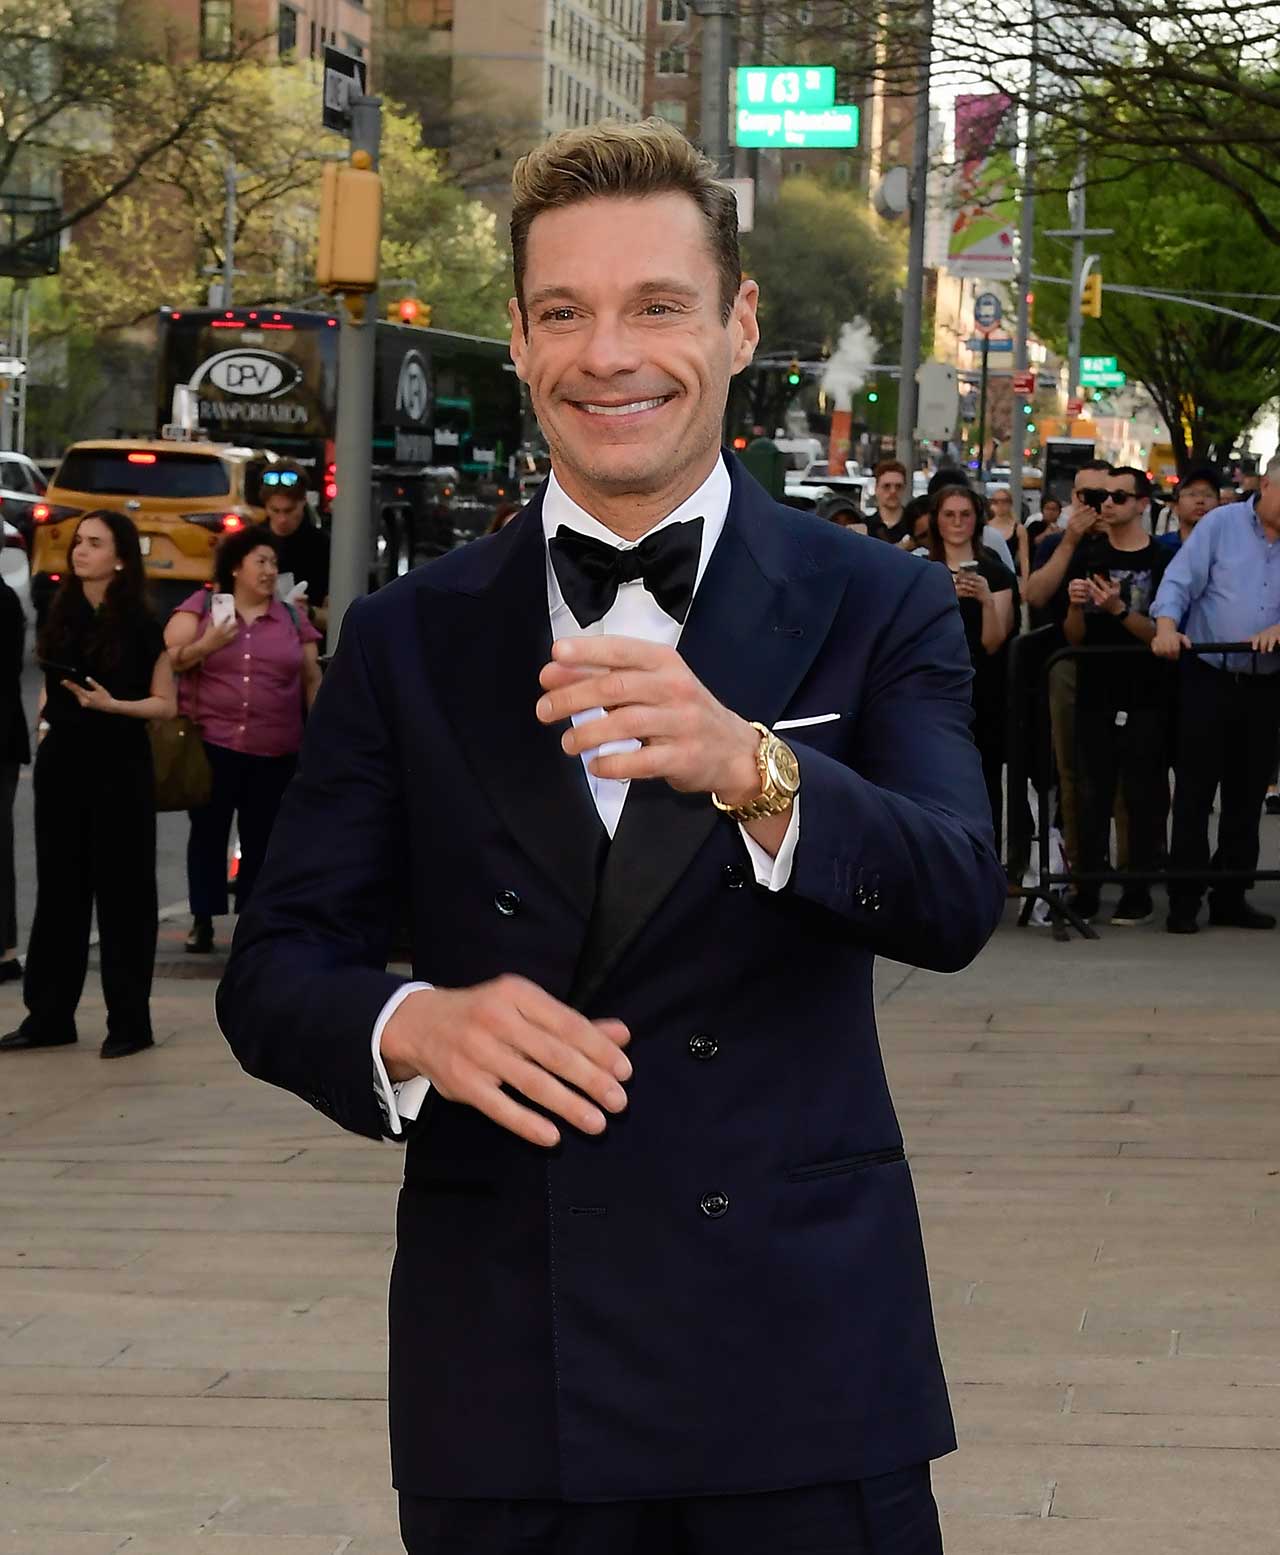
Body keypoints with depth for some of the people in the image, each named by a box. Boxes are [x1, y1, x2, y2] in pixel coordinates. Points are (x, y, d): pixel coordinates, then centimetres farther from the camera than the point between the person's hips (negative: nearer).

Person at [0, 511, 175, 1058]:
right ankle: (49, 1016, 13)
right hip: (61, 762, 5)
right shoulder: (60, 614, 8)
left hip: (119, 766, -5)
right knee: (59, 888, 8)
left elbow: (166, 704, -5)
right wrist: (45, 713, 3)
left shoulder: (140, 624, -7)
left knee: (121, 891, -1)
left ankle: (129, 1021, 5)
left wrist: (111, 704, -20)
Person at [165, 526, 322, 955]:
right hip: (212, 745, -2)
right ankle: (202, 920, 11)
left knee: (262, 837, 5)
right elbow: (166, 661, -3)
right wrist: (205, 645, -18)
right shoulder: (201, 607, 3)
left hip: (276, 753, 2)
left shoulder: (292, 618, 10)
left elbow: (313, 681, 13)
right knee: (208, 831, 3)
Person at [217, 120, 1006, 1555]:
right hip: (500, 1375, 1)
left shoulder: (874, 611, 2)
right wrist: (411, 1023, -19)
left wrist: (750, 768, -32)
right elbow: (273, 970, 4)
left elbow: (957, 901, -13)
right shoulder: (406, 641, 6)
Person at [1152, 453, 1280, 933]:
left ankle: (1231, 896, 17)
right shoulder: (1221, 525, -1)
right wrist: (1166, 625, -27)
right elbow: (1180, 582, -9)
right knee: (1194, 791, -3)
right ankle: (1184, 899, 1)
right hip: (1209, 676, -3)